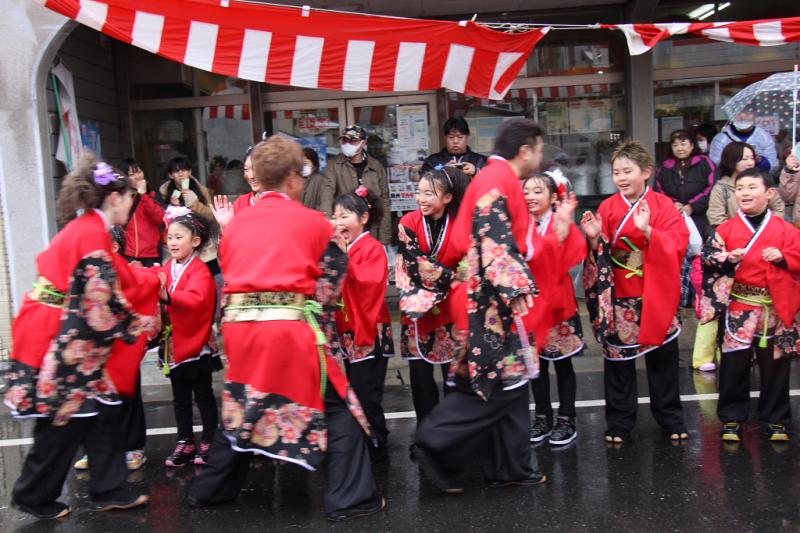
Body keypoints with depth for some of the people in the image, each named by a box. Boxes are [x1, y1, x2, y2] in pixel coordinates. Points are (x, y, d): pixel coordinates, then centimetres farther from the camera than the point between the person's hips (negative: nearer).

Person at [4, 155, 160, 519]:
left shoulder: (85, 227, 12)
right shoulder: (93, 232, -18)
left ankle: (108, 490, 16)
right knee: (64, 419, 2)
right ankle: (34, 496, 20)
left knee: (100, 409, 10)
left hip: (66, 335, 10)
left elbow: (103, 288, 17)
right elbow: (101, 300, -20)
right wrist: (140, 325, -7)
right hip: (58, 337, -10)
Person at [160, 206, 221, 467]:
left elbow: (195, 299, -32)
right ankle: (185, 442, 27)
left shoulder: (199, 270, -16)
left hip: (197, 346, -7)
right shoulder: (167, 268, 6)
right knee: (180, 398, 15)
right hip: (173, 346, 7)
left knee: (203, 395, 7)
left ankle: (208, 441, 20)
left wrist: (167, 295, -42)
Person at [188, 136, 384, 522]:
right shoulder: (313, 221, 5)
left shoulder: (236, 223, 15)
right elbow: (332, 277, 6)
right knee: (338, 406, 7)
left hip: (238, 323, 5)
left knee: (241, 405, 25)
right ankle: (349, 499, 7)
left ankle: (209, 490, 36)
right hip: (290, 326, -5)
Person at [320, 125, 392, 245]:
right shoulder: (334, 164, 2)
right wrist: (327, 221, -33)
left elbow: (384, 203, 6)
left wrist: (384, 239, 1)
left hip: (371, 232, 1)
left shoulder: (377, 167, 6)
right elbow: (327, 191, -14)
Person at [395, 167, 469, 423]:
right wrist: (450, 277, -18)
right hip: (418, 312, 1)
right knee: (420, 375, 6)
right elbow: (413, 265, -11)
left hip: (451, 310, 0)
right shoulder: (409, 223, -5)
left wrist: (432, 293, -13)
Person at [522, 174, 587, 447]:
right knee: (536, 362, 12)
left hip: (557, 301, -3)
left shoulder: (562, 224, -8)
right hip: (530, 303, 4)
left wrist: (564, 226, -34)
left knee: (562, 363, 7)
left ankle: (566, 420, 18)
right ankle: (542, 418, 24)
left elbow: (573, 255, -26)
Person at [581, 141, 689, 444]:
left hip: (656, 295, -1)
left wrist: (647, 231, -26)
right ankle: (619, 421, 20)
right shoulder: (607, 208, 1)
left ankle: (670, 418, 27)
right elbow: (599, 255, 1)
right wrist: (595, 239, -19)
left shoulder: (662, 204, -3)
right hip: (618, 296, 1)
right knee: (617, 358, 6)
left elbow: (678, 244, -14)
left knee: (662, 356, 10)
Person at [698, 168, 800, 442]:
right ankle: (732, 417, 18)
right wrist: (727, 259, -16)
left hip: (775, 309, 1)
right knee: (734, 364, 4)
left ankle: (776, 419, 24)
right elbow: (707, 256, 1)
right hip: (738, 308, 0)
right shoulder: (727, 228, 2)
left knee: (775, 365, 9)